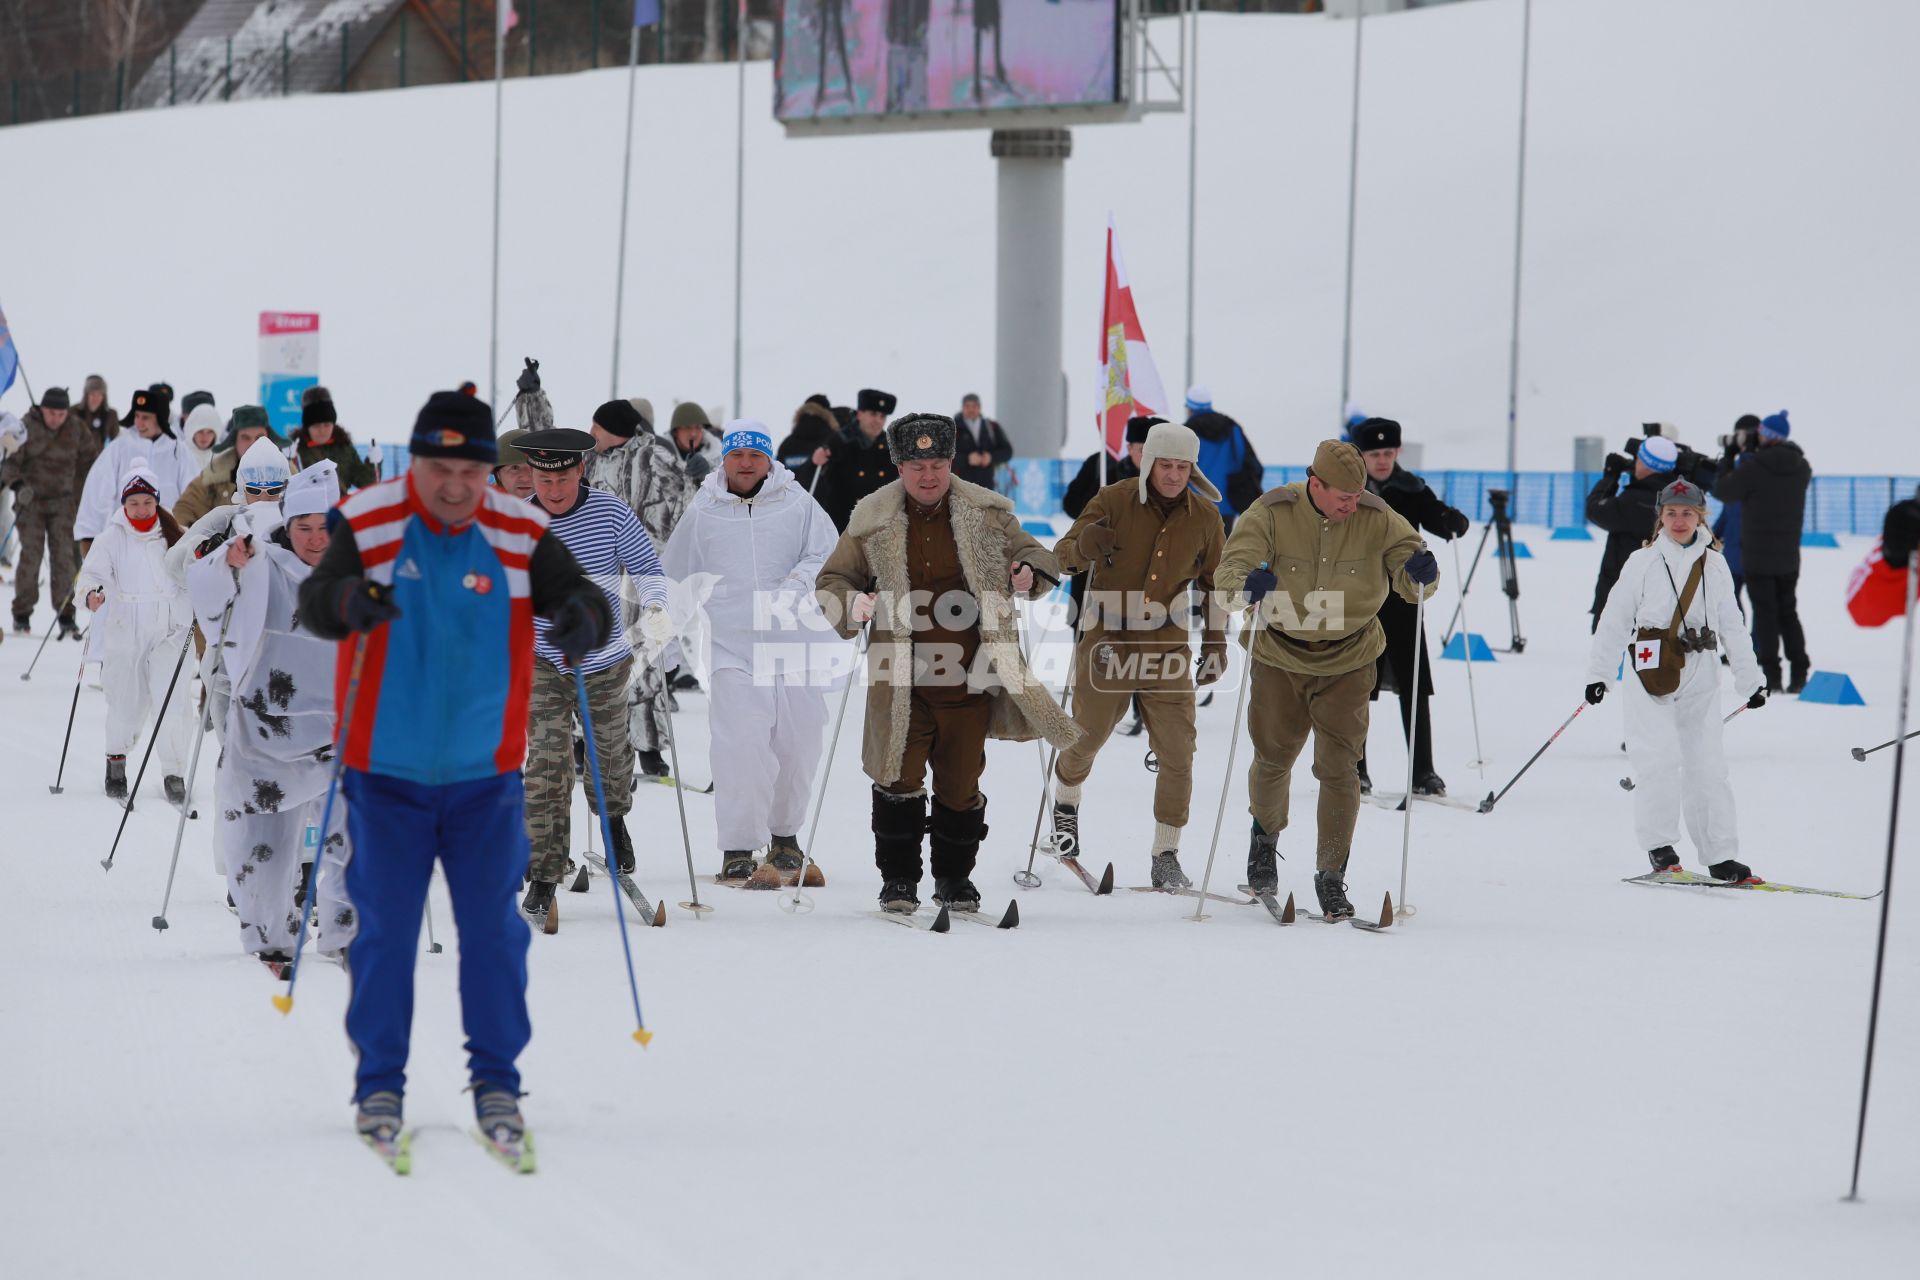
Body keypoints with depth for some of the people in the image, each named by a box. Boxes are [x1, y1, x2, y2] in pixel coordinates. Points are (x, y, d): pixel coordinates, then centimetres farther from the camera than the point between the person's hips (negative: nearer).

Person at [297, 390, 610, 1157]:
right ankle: (379, 1084, 15)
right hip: (385, 776, -1)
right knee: (385, 931, 3)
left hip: (485, 777, 1)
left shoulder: (518, 536, -4)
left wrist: (582, 617, -36)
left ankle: (495, 1081, 14)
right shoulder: (369, 525, -9)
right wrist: (347, 601, -46)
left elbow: (579, 595, -11)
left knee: (493, 929, 2)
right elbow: (315, 599, -21)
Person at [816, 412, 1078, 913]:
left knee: (961, 785, 8)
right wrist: (851, 604, -13)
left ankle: (954, 877, 25)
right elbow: (832, 581, 10)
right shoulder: (872, 520, 2)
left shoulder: (987, 515, 2)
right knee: (899, 779, -3)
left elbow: (1034, 555, 12)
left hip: (967, 682, 1)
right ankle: (898, 880, 11)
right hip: (901, 681, -1)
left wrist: (1029, 572, -12)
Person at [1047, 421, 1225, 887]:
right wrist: (1083, 547, -37)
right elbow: (1062, 555, -14)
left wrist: (1216, 644, 5)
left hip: (1168, 649, 1)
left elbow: (1214, 586, 11)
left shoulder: (1204, 519, -2)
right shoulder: (1114, 501, -10)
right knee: (1087, 739, 13)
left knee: (1177, 755, -6)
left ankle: (1165, 855, 3)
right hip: (1107, 641, -1)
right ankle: (1065, 801, 45)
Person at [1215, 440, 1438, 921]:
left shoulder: (1376, 520, -11)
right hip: (1280, 658, 0)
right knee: (1273, 759, 14)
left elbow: (1411, 582, -9)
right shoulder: (1271, 515, -15)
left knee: (1338, 768, -8)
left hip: (1347, 664, 0)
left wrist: (1421, 573, -34)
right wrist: (1248, 583, -47)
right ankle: (1266, 832, 46)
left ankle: (1331, 877, 2)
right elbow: (1230, 567, -23)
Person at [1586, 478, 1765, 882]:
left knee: (1708, 765, 0)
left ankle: (1720, 856, 5)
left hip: (1700, 676, 3)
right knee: (1661, 758, -14)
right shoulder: (1643, 563, 2)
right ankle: (1660, 847, -4)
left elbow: (1732, 625, 15)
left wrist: (1751, 679, 13)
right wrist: (1598, 674, -2)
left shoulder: (1715, 565, 11)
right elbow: (1614, 620, 3)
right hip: (1651, 673, -3)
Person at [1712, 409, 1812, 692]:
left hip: (1758, 556, -5)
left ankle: (1771, 676, -7)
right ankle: (1799, 674, 9)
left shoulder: (1754, 467, -17)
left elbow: (1722, 490, -8)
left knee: (1765, 614, -2)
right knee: (1788, 612, 14)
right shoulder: (1800, 467, 1)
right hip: (1789, 556, 5)